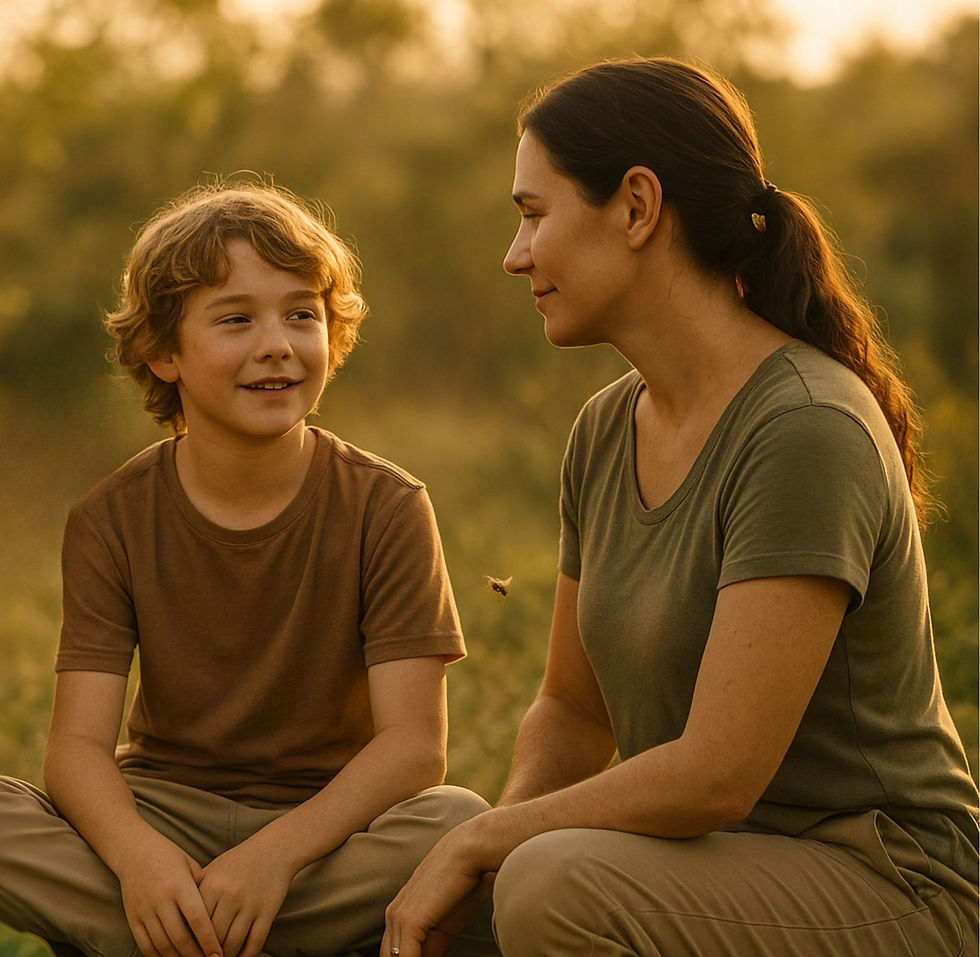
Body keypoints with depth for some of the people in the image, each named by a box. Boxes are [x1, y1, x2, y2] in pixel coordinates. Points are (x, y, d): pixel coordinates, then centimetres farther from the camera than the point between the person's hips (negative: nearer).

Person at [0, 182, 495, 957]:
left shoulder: (386, 508, -7)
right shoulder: (114, 518, -3)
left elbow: (415, 743, -16)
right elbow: (78, 741, -12)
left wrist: (278, 850, -32)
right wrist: (135, 852, -35)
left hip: (331, 820, 0)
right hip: (165, 817, 1)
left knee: (459, 824, -33)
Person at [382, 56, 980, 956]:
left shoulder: (810, 429, -23)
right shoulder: (608, 430, 5)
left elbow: (718, 774, -26)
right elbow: (574, 712, 14)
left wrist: (479, 842, -15)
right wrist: (489, 846, -7)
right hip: (727, 871, 8)